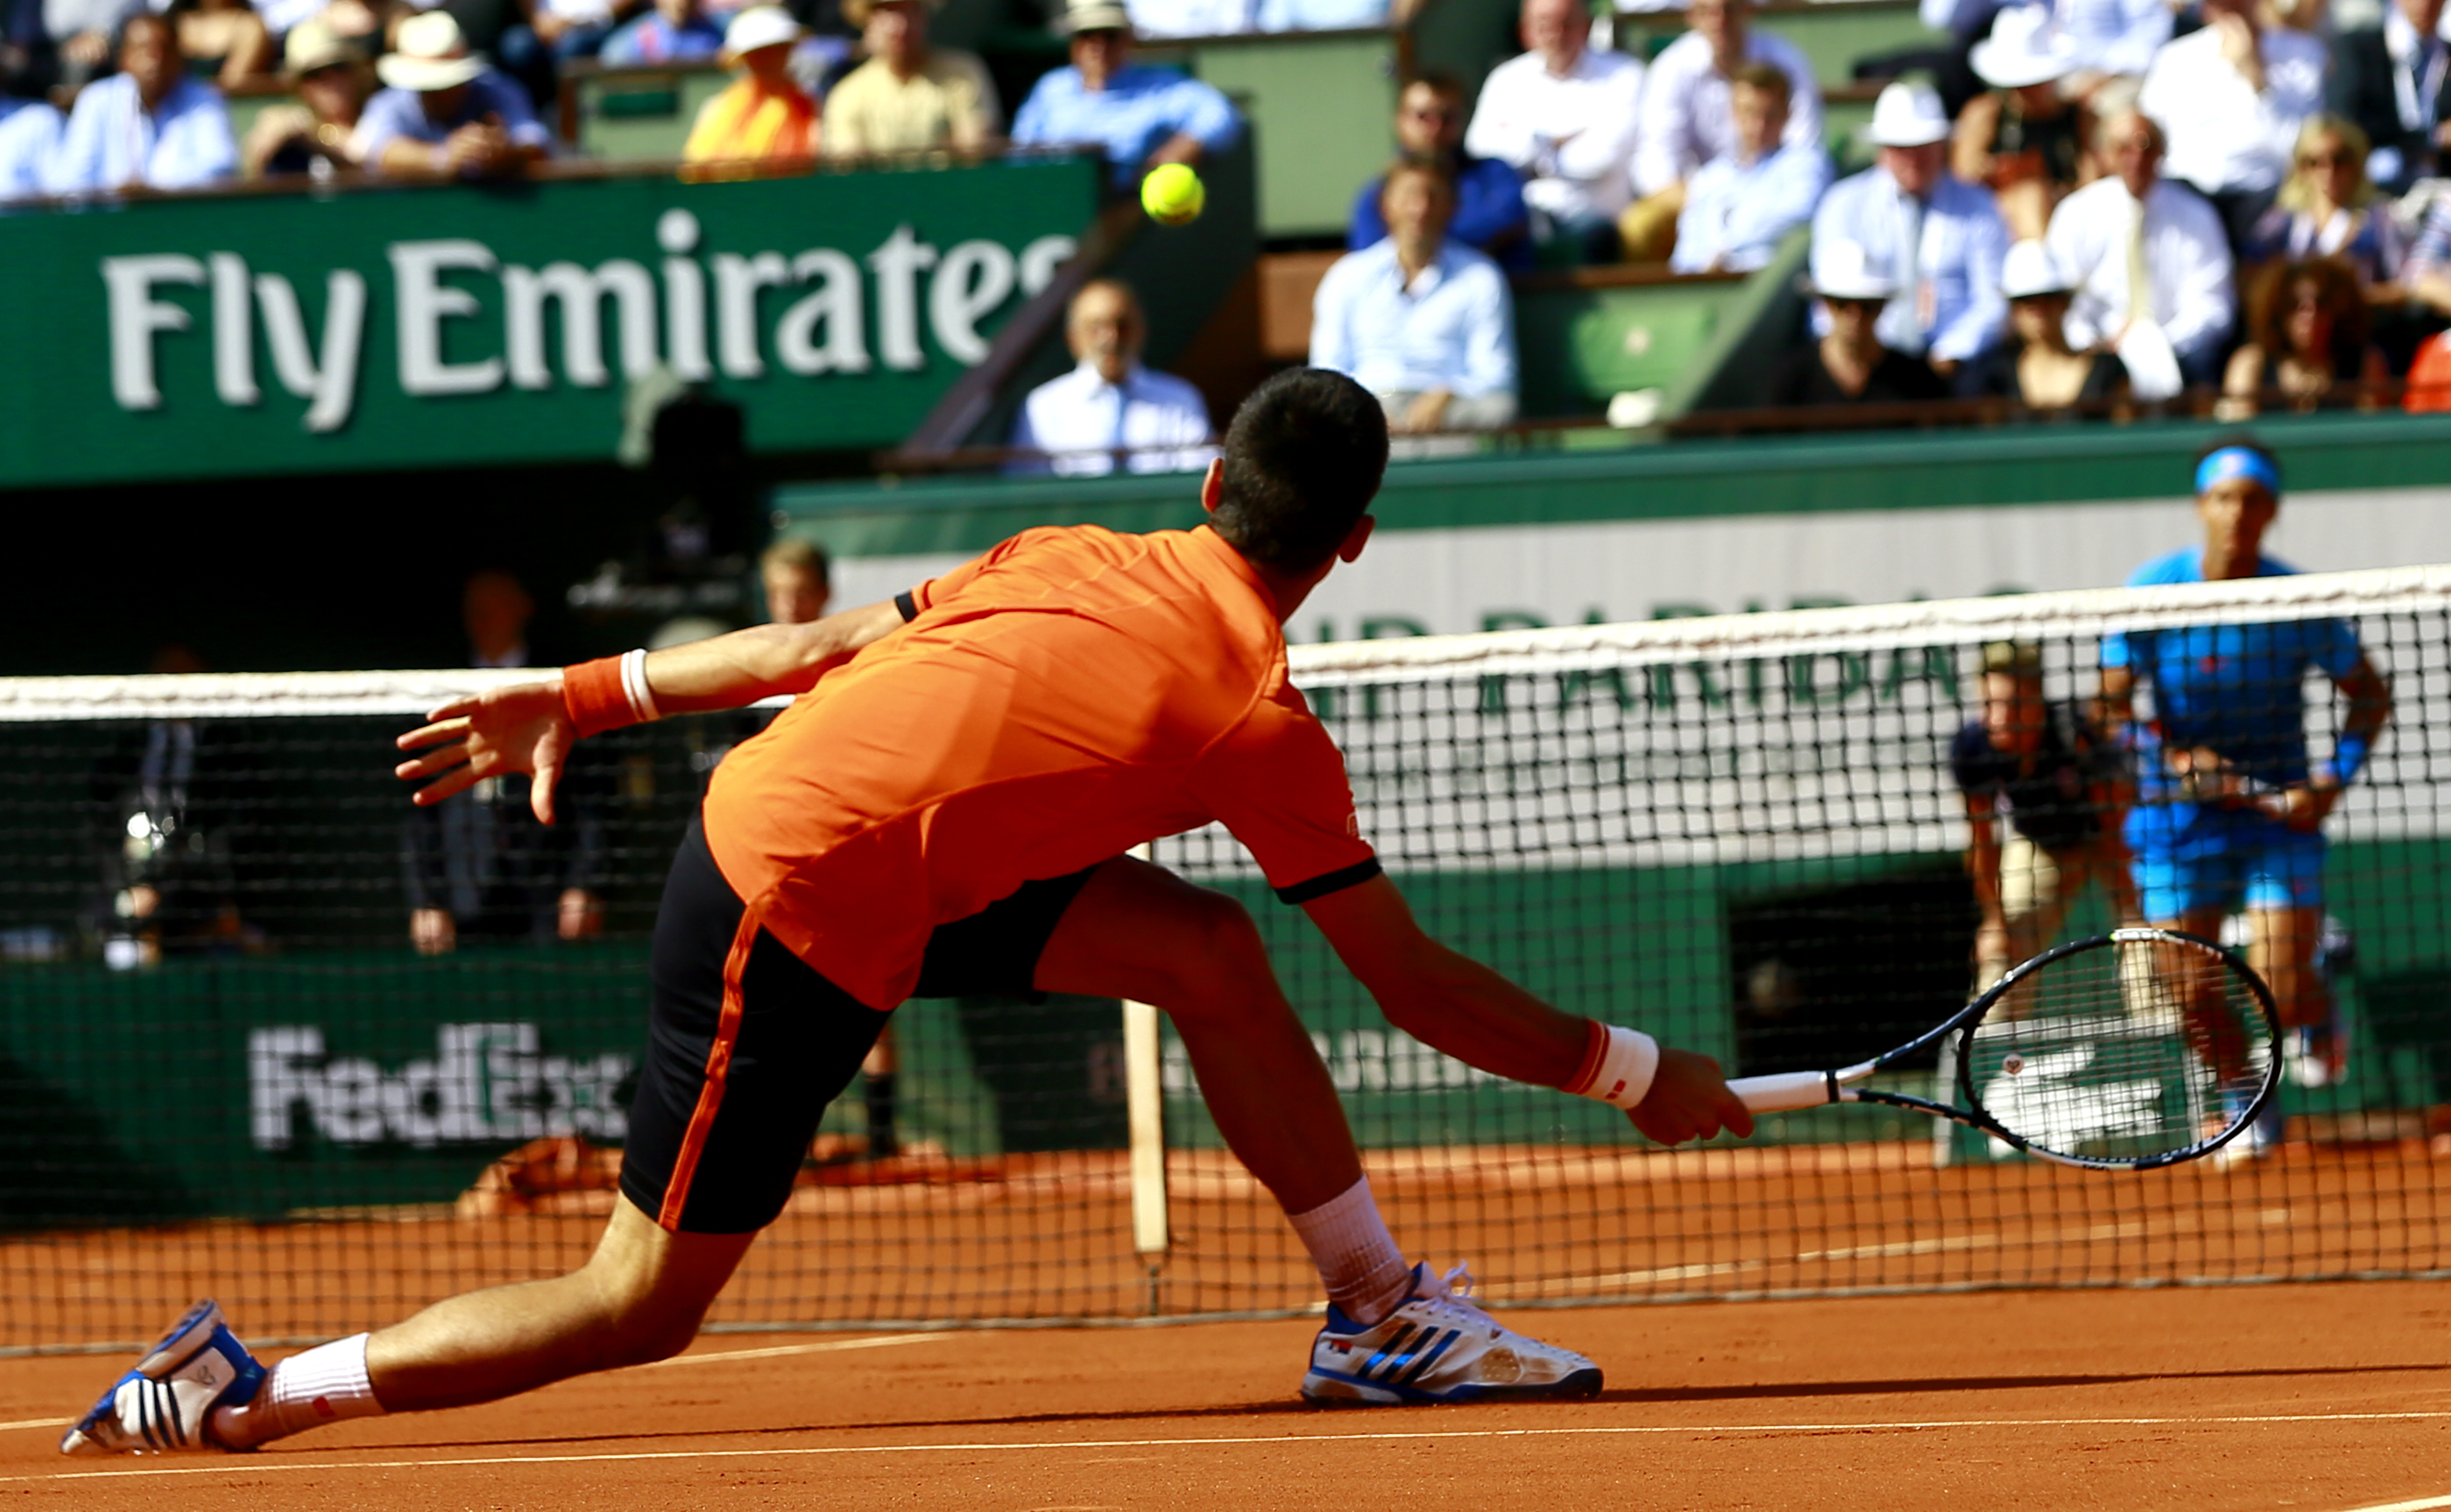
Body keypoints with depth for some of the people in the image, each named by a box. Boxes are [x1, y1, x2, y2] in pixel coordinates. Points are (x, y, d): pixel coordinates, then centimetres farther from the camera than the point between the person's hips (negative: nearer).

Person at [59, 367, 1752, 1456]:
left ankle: (1385, 1313, 13)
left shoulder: (1079, 564, 6)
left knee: (1209, 950, 6)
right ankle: (243, 1394, 6)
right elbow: (1414, 984, -5)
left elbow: (819, 642, 11)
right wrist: (1636, 1073, 6)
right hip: (802, 926, -8)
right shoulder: (1261, 725, -12)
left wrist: (579, 697, 19)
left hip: (759, 805, 8)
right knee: (644, 1309, 3)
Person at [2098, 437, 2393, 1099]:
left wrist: (2332, 780, -11)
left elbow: (2369, 694, 3)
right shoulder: (2152, 591, -10)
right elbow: (2113, 705, -6)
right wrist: (2173, 758, -22)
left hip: (2279, 814, -1)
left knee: (2283, 993, -10)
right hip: (2179, 816, 1)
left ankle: (2318, 1019, 28)